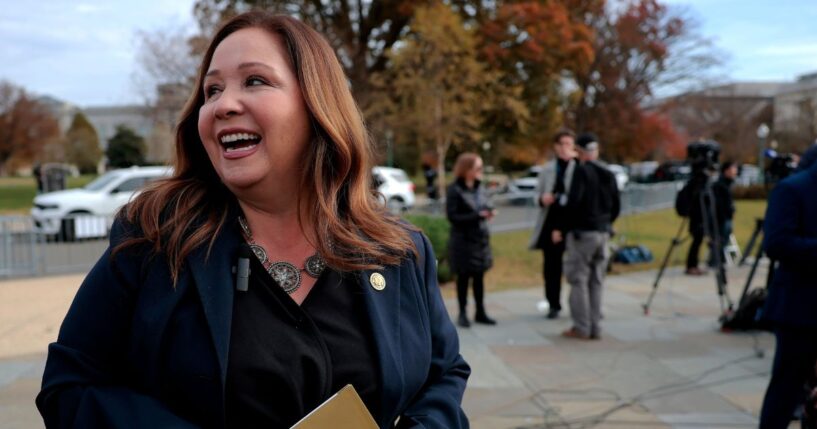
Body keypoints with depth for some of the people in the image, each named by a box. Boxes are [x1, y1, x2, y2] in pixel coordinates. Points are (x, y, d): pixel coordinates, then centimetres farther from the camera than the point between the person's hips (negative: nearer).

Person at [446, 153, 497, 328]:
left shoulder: (479, 187, 7)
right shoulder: (454, 190, -13)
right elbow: (452, 216, -17)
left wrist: (488, 211, -11)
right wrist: (477, 215, -23)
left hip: (481, 238, 6)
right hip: (463, 240, -6)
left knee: (479, 276, 10)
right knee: (463, 277, 4)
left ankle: (480, 313, 19)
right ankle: (462, 314, 15)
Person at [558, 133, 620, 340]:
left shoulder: (582, 171, -12)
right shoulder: (608, 174, 10)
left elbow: (573, 202, -19)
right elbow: (616, 205, 13)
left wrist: (565, 229, -9)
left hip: (582, 232, -7)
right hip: (603, 233, 7)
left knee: (579, 279, 0)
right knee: (596, 281, 11)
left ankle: (581, 328, 1)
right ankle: (595, 328, 13)